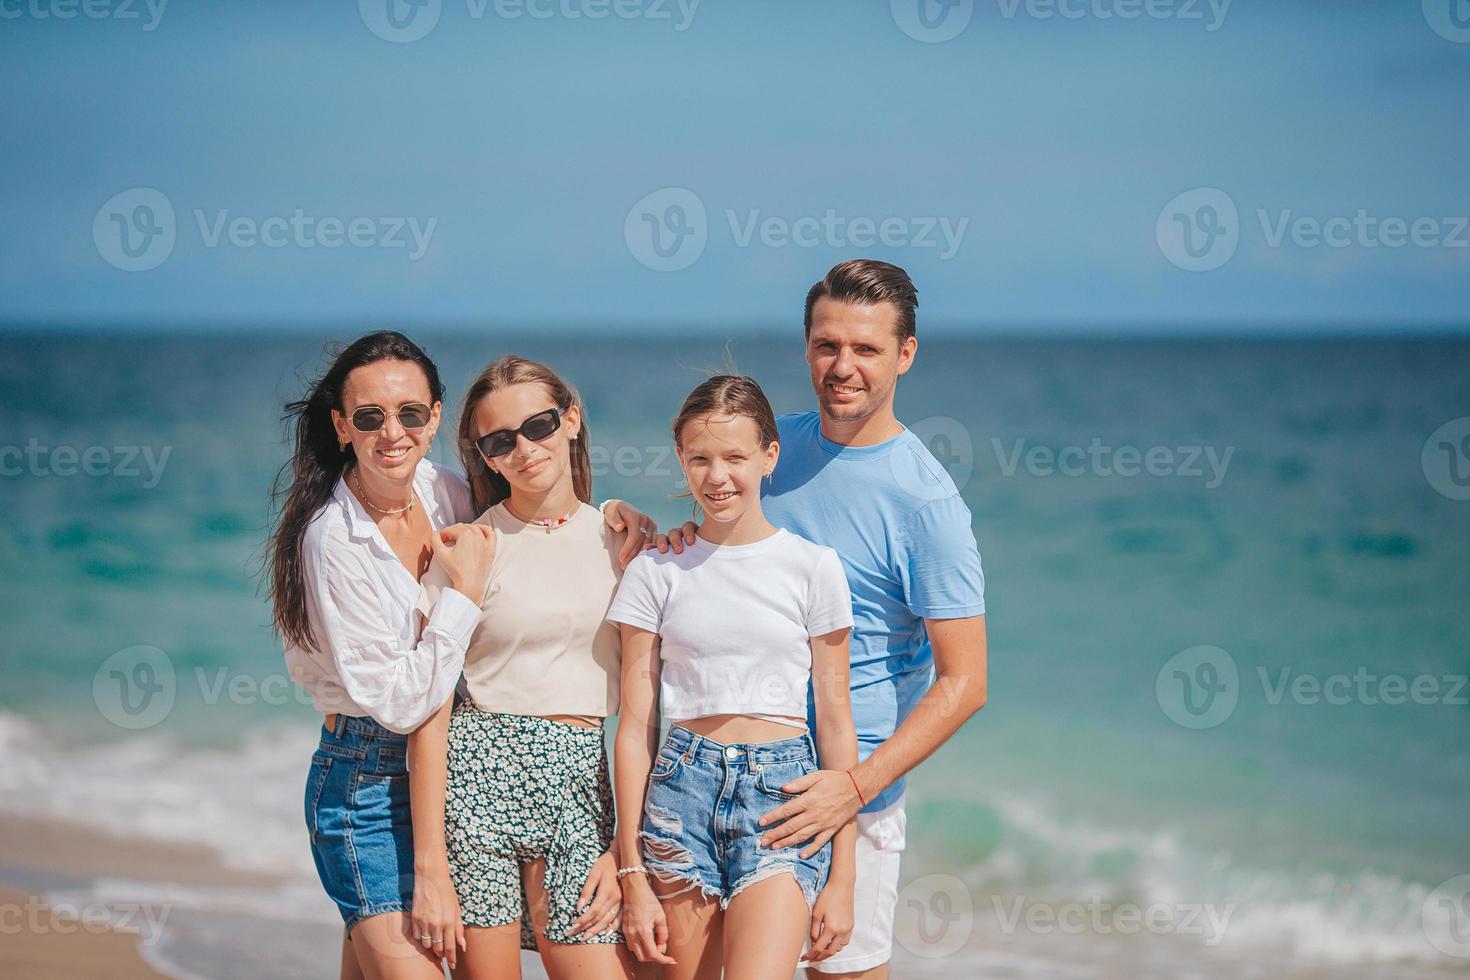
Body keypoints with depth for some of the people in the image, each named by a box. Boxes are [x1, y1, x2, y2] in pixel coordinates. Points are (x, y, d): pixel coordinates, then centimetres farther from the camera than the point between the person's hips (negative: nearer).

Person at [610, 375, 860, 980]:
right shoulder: (656, 573, 6)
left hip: (782, 794, -2)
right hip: (682, 790, 2)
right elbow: (635, 727, 6)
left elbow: (836, 726, 5)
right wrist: (633, 875, 0)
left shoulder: (812, 567, 4)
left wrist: (842, 878, 2)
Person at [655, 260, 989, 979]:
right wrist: (684, 544, -4)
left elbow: (962, 683, -14)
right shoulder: (770, 444, 5)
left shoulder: (926, 501, -13)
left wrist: (858, 786, -22)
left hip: (848, 770, -5)